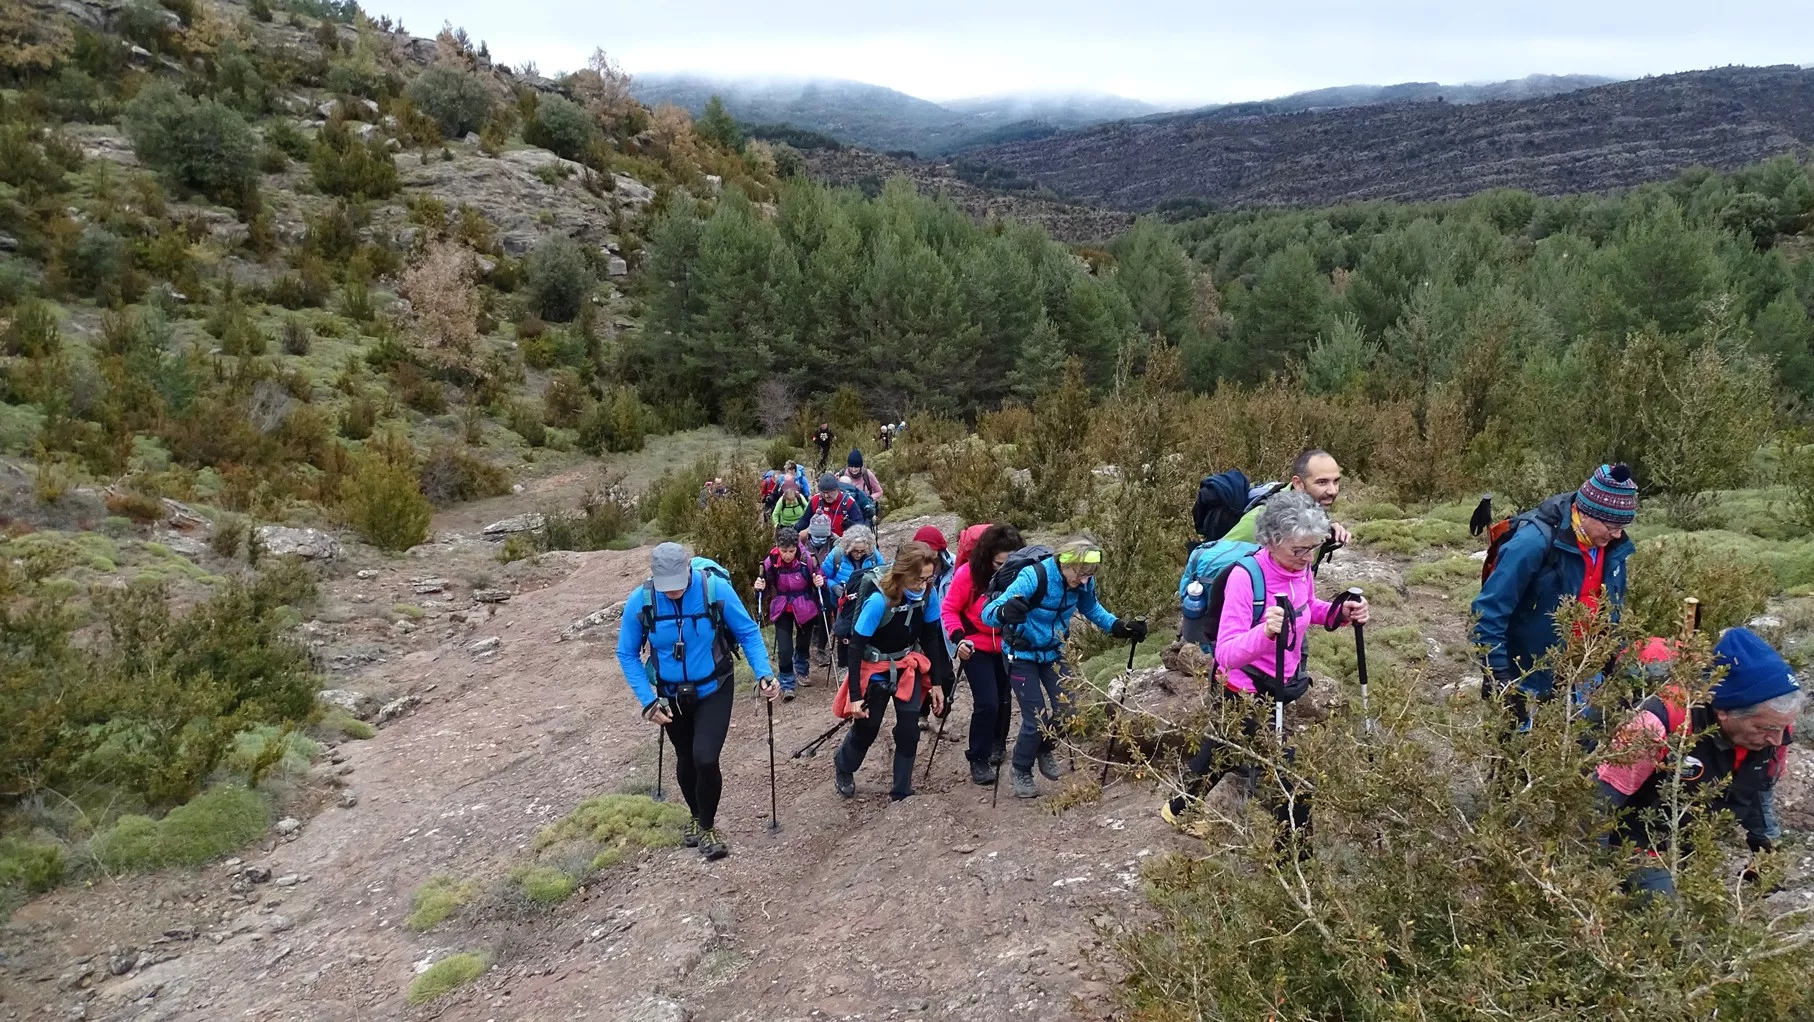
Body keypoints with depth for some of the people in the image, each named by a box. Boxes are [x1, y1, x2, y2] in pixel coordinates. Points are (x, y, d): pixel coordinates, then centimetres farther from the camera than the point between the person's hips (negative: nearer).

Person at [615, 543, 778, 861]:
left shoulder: (715, 588, -26)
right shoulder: (640, 602, -21)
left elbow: (748, 632, -12)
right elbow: (627, 654, -8)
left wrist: (763, 673, -23)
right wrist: (648, 701, -15)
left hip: (714, 690, -2)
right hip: (672, 695, 2)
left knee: (705, 759, -16)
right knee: (686, 760, 20)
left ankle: (707, 826, 12)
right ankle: (696, 816, 49)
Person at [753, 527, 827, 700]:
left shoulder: (806, 559, -21)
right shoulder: (771, 561, -18)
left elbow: (820, 580, -7)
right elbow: (765, 584, -3)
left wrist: (820, 582, -29)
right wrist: (760, 586, -24)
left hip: (805, 608, 0)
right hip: (782, 610, 0)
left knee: (804, 643, 19)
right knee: (784, 648, -9)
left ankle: (802, 672, 47)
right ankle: (787, 684, 5)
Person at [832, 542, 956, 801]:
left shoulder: (927, 595, -18)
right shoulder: (878, 601, -33)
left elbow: (931, 638, -2)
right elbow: (855, 647, -26)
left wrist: (936, 682, 2)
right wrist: (855, 696, -25)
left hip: (908, 667, 4)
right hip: (875, 670, -4)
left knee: (908, 730, -2)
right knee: (866, 728, 11)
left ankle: (902, 792, 16)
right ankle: (842, 766, 43)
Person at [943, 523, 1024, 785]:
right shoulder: (969, 572, -22)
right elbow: (949, 608, -11)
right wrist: (958, 637, -22)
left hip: (1007, 646, 3)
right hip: (976, 647, -3)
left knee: (1004, 699, 16)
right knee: (987, 702, -11)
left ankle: (997, 746, 41)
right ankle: (978, 759, 6)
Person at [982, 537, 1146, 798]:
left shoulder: (1082, 581, -15)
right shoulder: (1034, 577, -32)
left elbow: (1091, 608, 9)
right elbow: (988, 612, -37)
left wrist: (1119, 627, -6)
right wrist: (1004, 612, -60)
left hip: (1053, 652, 5)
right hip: (1022, 655, -5)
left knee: (1066, 707, -3)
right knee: (1036, 717, -7)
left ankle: (1046, 750, 29)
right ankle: (1020, 770, 20)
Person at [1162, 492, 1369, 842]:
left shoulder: (1303, 570, -8)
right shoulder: (1245, 576, -29)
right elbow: (1226, 654, -33)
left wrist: (1340, 612, -5)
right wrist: (1265, 632, -53)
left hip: (1286, 686, 7)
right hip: (1247, 691, -7)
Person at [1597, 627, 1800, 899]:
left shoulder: (1774, 726, -12)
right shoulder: (1662, 724, -33)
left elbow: (1761, 792, 11)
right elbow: (1600, 798, -25)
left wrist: (1766, 850, 15)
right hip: (1648, 846, -7)